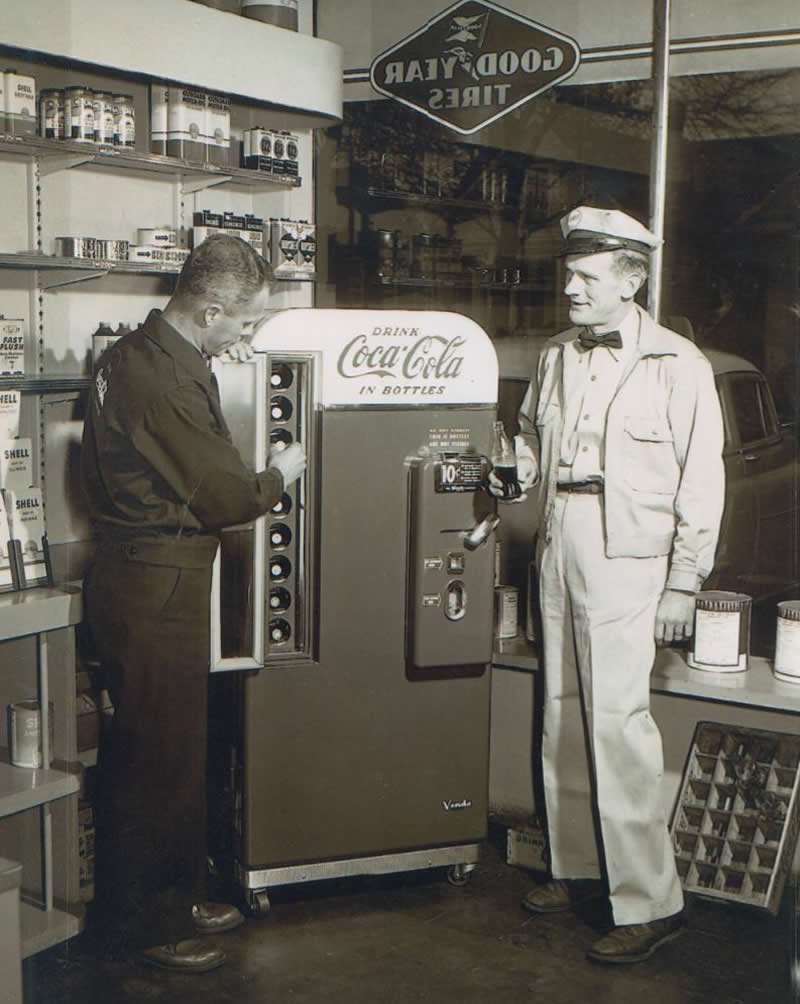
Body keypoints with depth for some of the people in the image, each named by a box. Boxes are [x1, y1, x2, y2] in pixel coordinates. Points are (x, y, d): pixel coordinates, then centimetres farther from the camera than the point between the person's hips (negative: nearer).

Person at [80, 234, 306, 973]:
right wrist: (279, 476, 0)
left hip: (149, 578, 11)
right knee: (160, 753, 0)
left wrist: (220, 366, 12)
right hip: (154, 586, -11)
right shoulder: (164, 377, -22)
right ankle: (140, 923, 14)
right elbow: (224, 497, -19)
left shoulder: (142, 352, 10)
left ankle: (177, 894, 31)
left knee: (174, 745, 18)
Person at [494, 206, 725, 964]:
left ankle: (650, 903, -3)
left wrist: (683, 584, -9)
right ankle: (578, 867, 24)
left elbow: (701, 482, -6)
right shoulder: (556, 357, 13)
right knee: (563, 712, 11)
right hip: (558, 541, 7)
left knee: (616, 717, -11)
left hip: (627, 551, -6)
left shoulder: (677, 365, -5)